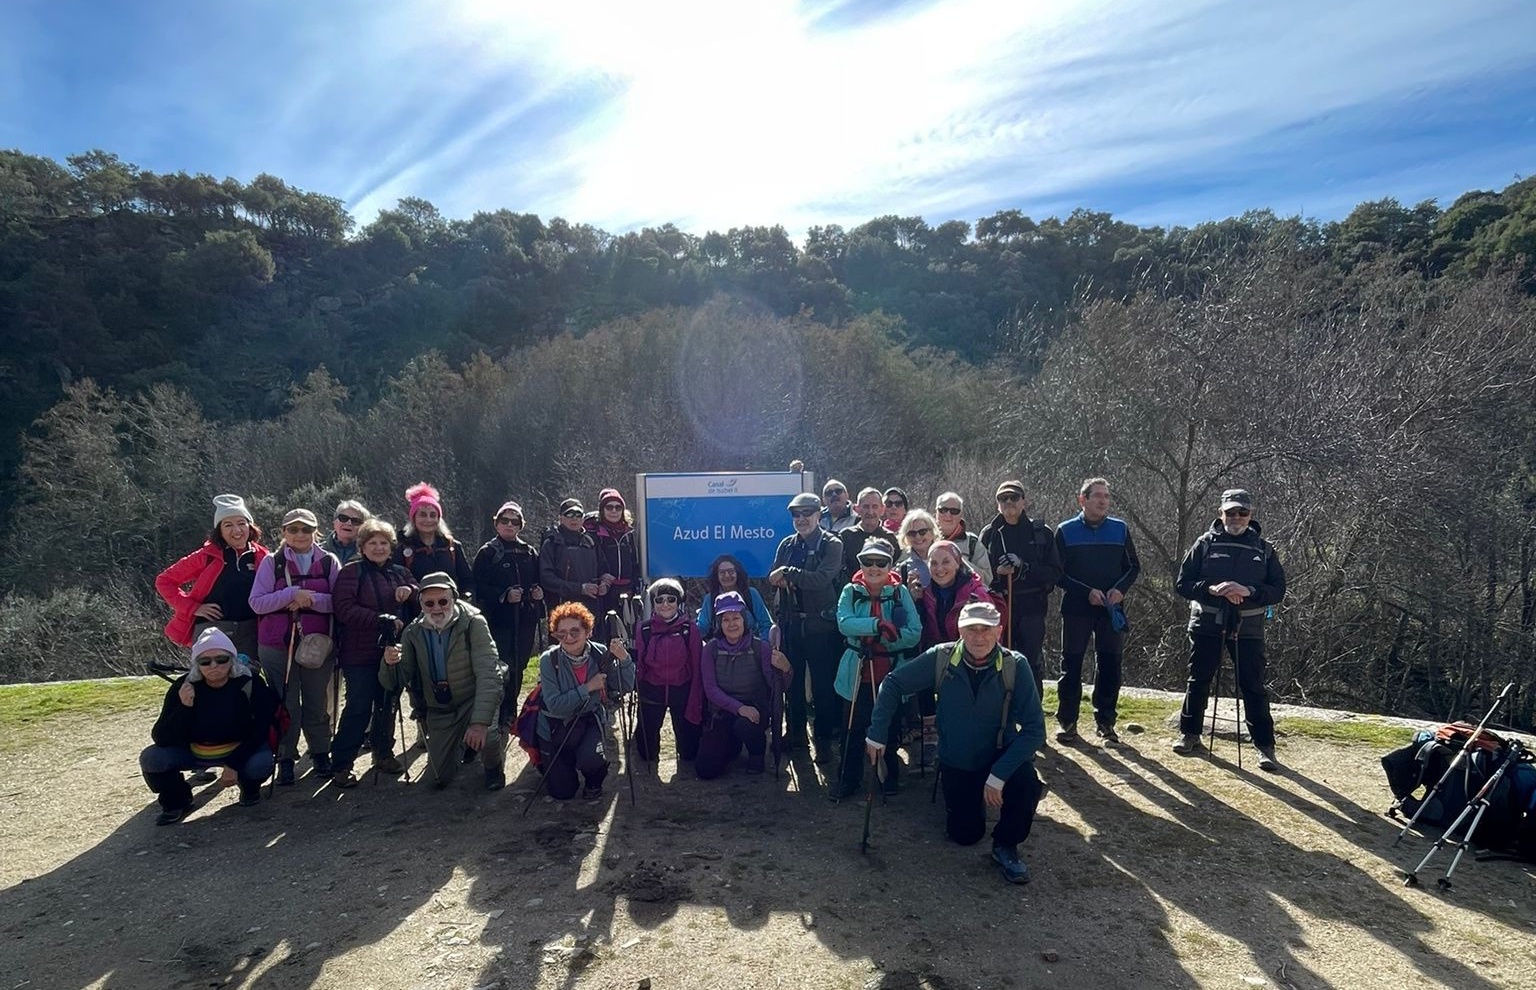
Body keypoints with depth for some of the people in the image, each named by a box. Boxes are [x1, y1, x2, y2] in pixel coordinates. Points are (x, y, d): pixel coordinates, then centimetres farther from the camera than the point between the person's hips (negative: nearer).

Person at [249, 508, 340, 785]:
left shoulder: (328, 562, 3)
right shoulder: (272, 562, 2)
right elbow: (256, 602, -6)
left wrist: (311, 599, -17)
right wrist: (292, 593, -18)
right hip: (278, 646, -1)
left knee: (317, 704, 9)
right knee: (285, 705, 3)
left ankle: (320, 754, 25)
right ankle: (285, 759, 16)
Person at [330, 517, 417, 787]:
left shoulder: (400, 573, 12)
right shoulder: (352, 571, -6)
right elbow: (344, 609, -15)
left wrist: (412, 592, -8)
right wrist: (383, 620, -21)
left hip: (392, 652, 6)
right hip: (360, 654, -6)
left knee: (388, 705, 15)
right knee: (359, 708, -5)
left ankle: (384, 753, 31)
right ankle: (340, 765, 5)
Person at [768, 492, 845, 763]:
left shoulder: (831, 545, -6)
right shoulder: (787, 545, 11)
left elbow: (822, 578, -19)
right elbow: (773, 577, 3)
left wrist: (788, 573, -17)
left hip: (821, 626, -5)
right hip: (791, 624, 5)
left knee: (823, 685, 2)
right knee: (792, 681, 14)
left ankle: (824, 739, 14)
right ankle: (796, 733, 29)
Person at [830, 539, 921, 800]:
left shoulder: (900, 592, -4)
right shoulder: (851, 591, -2)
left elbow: (914, 632, -12)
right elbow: (844, 623, -20)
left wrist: (882, 638, -23)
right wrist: (878, 625, -32)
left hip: (891, 671, 0)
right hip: (859, 671, 0)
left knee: (890, 726, 15)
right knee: (855, 727, 7)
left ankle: (891, 776, 35)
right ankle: (848, 779, 23)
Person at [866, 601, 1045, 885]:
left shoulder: (1015, 666, -21)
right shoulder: (941, 659, -18)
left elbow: (1034, 729, -24)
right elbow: (894, 684, -7)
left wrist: (998, 775, -30)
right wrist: (877, 734, -11)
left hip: (1001, 755, -1)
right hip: (955, 763, 1)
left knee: (1026, 784, -31)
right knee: (965, 835, 4)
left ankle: (1005, 845, -2)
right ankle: (970, 803, 40)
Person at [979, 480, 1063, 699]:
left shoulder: (1042, 533, 3)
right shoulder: (989, 533, 7)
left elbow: (1055, 572, -1)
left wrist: (1023, 567, -15)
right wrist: (997, 572, -11)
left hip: (1031, 607, -1)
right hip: (999, 606, 1)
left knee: (1032, 663, 0)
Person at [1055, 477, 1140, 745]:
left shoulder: (1120, 529, 5)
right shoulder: (1066, 531, -2)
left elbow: (1133, 567, 10)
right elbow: (1058, 573, -3)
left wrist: (1120, 589, -8)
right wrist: (1087, 592, -14)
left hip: (1111, 610, 2)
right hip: (1076, 609, -2)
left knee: (1110, 666, 5)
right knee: (1071, 665, 2)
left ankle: (1105, 721, 16)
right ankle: (1067, 722, 12)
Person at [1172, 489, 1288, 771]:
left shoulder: (1264, 548, 5)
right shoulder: (1205, 543, 2)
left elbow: (1278, 590, 1)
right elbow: (1182, 583, 0)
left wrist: (1248, 591, -18)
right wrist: (1211, 589, -18)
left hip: (1247, 628, 0)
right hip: (1206, 624, 0)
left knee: (1253, 687, 2)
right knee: (1198, 681, 9)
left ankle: (1265, 746, 11)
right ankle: (1189, 734, 24)